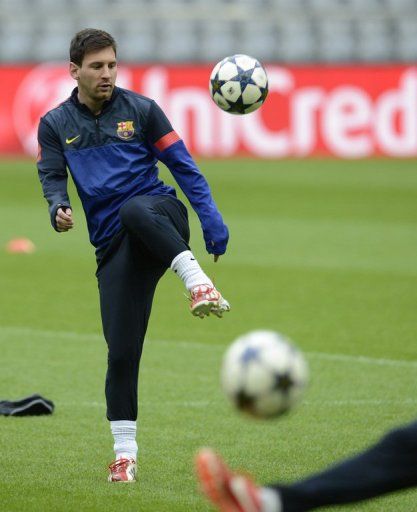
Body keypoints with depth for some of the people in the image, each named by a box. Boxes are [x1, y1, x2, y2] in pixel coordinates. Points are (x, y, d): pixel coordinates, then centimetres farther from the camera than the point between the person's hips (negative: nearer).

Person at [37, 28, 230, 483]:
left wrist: (211, 218, -3)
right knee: (121, 352, -6)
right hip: (114, 246, 2)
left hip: (159, 214, -2)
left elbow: (182, 165, 6)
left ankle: (197, 281, -49)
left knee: (133, 212, -40)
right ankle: (124, 454, 3)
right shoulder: (55, 125, 10)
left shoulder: (139, 109, 5)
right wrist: (59, 210, -20)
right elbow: (51, 177, 4)